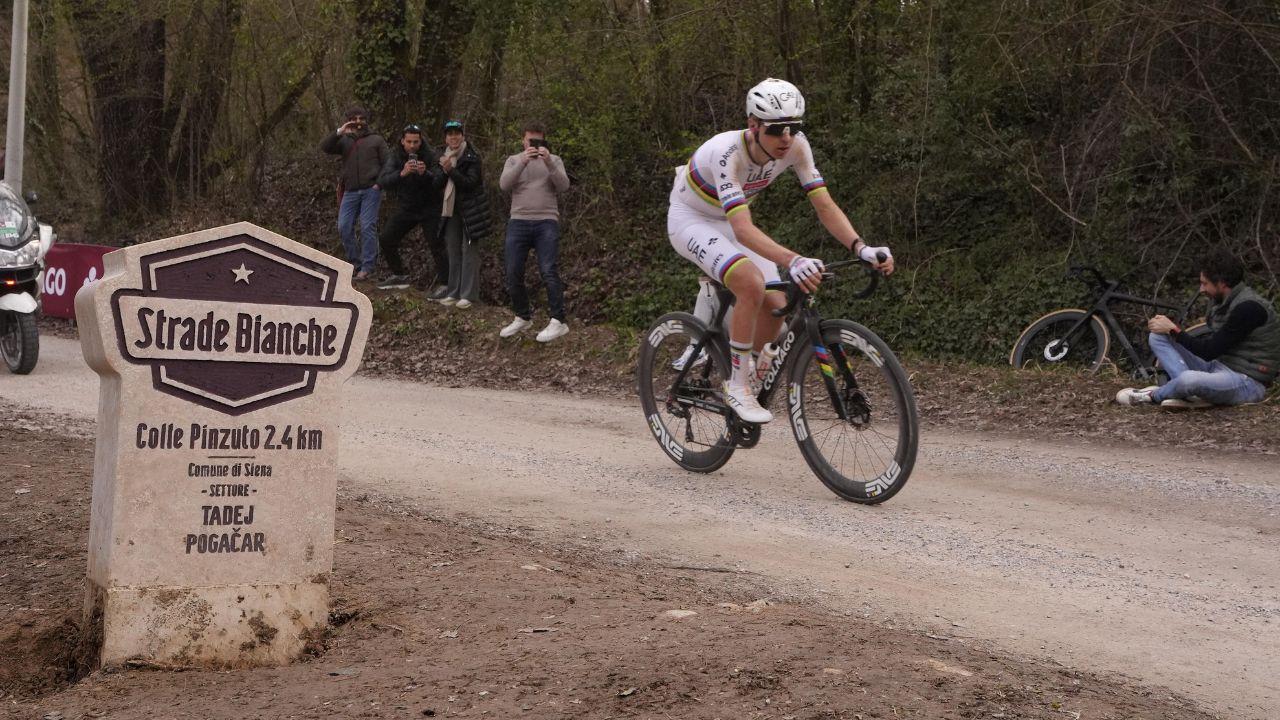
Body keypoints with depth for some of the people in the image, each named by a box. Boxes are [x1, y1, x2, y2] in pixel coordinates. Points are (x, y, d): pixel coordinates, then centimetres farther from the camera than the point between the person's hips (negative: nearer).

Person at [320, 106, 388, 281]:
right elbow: (324, 147, 1)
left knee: (368, 227, -8)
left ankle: (367, 267, -5)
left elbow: (387, 163, 6)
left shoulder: (376, 140, 11)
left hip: (371, 190, -3)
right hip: (350, 191, 3)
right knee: (344, 227, -2)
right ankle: (354, 262, 13)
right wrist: (339, 132, -10)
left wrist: (380, 182, -7)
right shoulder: (344, 141, 17)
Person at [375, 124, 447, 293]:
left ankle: (443, 284, -4)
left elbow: (440, 182, -26)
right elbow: (383, 182, -23)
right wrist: (402, 173, -41)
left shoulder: (431, 156, -15)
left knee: (437, 245, -14)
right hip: (406, 207, 4)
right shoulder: (395, 156, -9)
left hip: (429, 208, -4)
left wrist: (425, 174, -46)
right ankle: (399, 276, 22)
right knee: (386, 240, 4)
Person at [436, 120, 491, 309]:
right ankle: (454, 292, 16)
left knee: (468, 250, -6)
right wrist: (442, 170, -1)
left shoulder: (472, 157, -10)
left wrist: (450, 170, -28)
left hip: (469, 209, -7)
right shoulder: (444, 156, 10)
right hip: (451, 209, 7)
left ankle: (469, 295, -3)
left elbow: (470, 182, -21)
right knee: (453, 250, 9)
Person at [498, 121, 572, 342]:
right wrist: (523, 162, -20)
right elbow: (504, 184, -7)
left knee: (549, 272, -14)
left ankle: (558, 322, -14)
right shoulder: (514, 160, 11)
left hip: (546, 223, -2)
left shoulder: (554, 160, 9)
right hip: (519, 222, 2)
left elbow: (563, 185, -6)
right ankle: (522, 317, 18)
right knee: (513, 274, 1)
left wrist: (548, 162, -20)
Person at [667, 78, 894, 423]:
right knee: (752, 284, -31)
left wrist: (861, 248, -37)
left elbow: (825, 206, -19)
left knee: (775, 306, -11)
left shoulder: (796, 146, -20)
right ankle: (737, 386, -16)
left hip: (728, 223, 6)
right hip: (690, 221, -6)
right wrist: (792, 261, -60)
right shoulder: (727, 153, -37)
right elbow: (743, 229, -46)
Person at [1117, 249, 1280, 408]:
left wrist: (1173, 330, -10)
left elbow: (1209, 351, -19)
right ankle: (1188, 392, -15)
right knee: (1157, 337, 3)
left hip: (1248, 380, -9)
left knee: (1189, 379, -40)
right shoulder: (1220, 301, 9)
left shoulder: (1248, 308, -20)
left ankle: (1154, 396, -6)